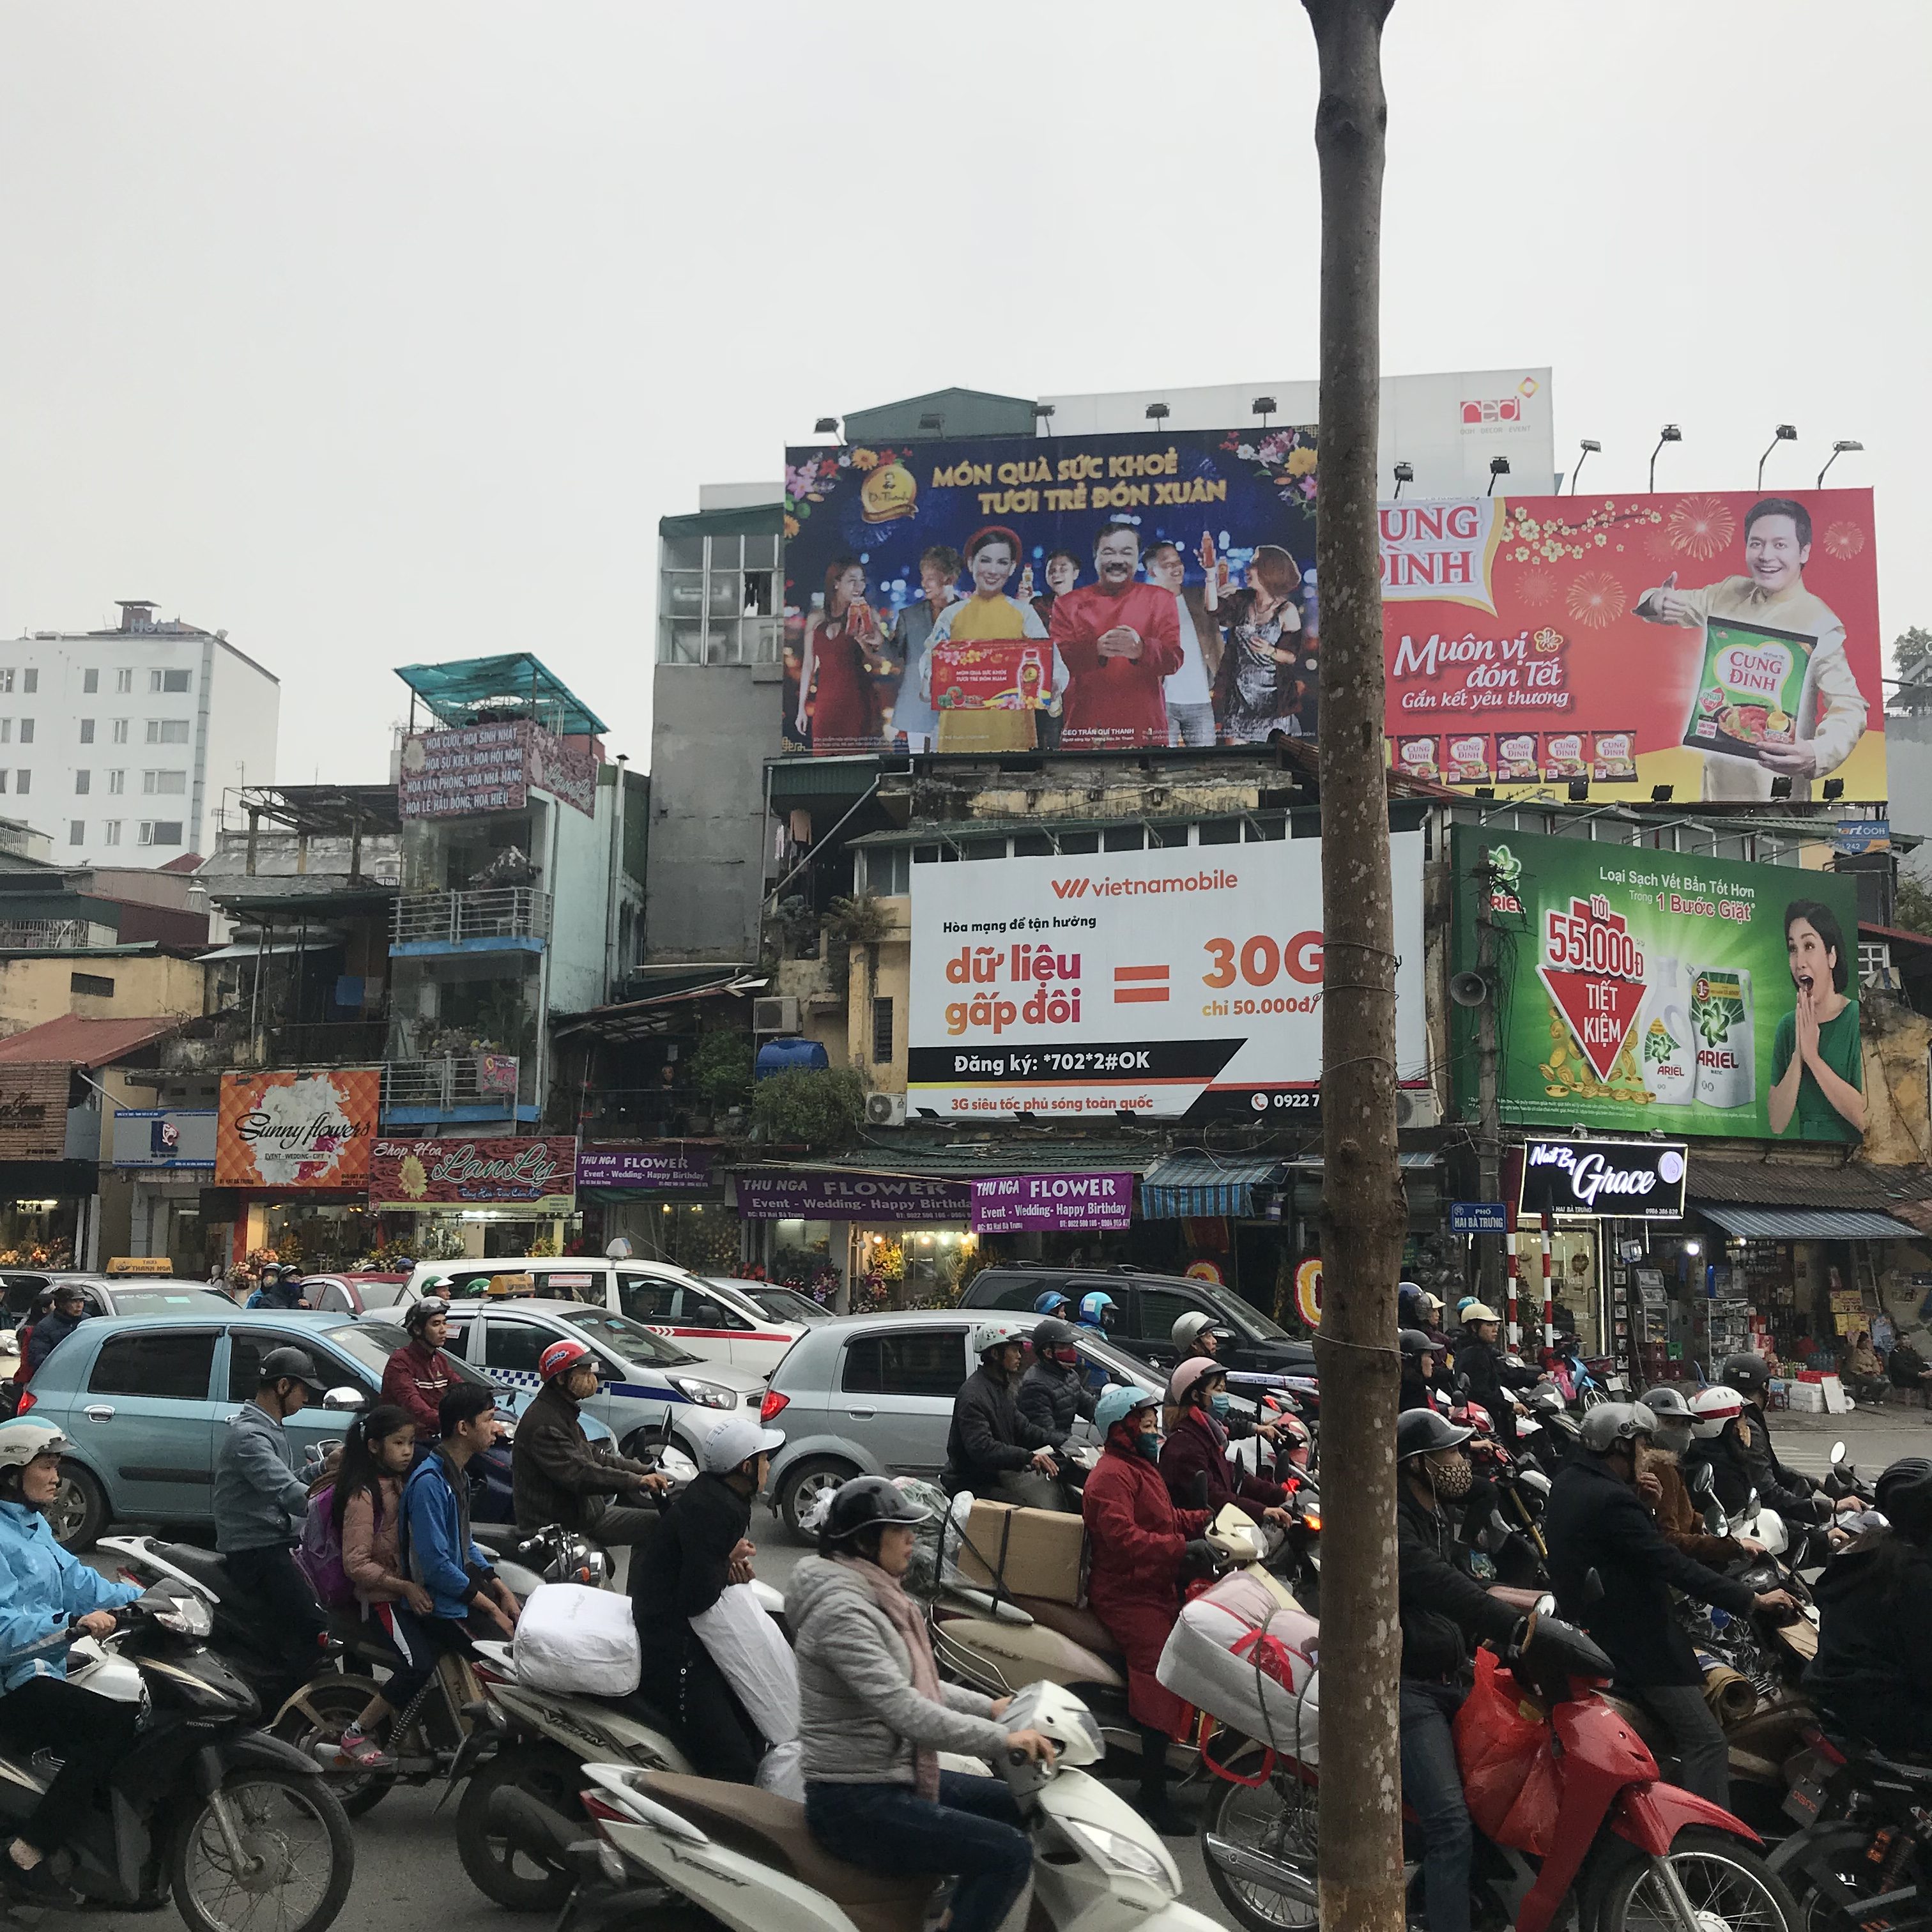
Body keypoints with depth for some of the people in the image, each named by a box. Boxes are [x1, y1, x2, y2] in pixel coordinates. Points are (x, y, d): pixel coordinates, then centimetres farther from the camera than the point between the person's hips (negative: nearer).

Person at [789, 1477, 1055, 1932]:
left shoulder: (873, 1595, 8)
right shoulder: (842, 1611, -23)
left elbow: (915, 1683, 19)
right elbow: (904, 1710, -29)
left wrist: (989, 1707, 11)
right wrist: (1002, 1739, -25)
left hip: (893, 1777, 10)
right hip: (855, 1804, -10)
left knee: (1012, 1805, 18)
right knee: (1010, 1853, -17)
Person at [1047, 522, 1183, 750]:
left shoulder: (1160, 599, 9)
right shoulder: (1068, 604, 10)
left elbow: (1173, 659, -2)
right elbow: (1057, 660, -3)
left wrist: (1140, 649, -25)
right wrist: (1097, 649, -23)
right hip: (1082, 728, 0)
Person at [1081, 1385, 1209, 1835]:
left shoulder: (1142, 1467, 22)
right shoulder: (1113, 1475, -14)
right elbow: (1121, 1536, -27)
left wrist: (1205, 1521, 11)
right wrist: (1181, 1547, -34)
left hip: (1154, 1590, 11)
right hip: (1128, 1597, -11)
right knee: (1162, 1677, -21)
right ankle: (1154, 1798, -19)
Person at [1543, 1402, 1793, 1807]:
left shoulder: (1567, 1481, 7)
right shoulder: (1610, 1500, -24)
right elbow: (1674, 1567, -23)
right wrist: (1752, 1599, -15)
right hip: (1632, 1643, -10)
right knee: (1705, 1742, -10)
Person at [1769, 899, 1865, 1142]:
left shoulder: (1857, 1019, -3)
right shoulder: (1788, 1026, 8)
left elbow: (1864, 1117, -11)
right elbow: (1777, 1124, 1)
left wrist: (1813, 1057, -11)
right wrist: (1798, 1056, -8)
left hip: (1851, 1150, -3)